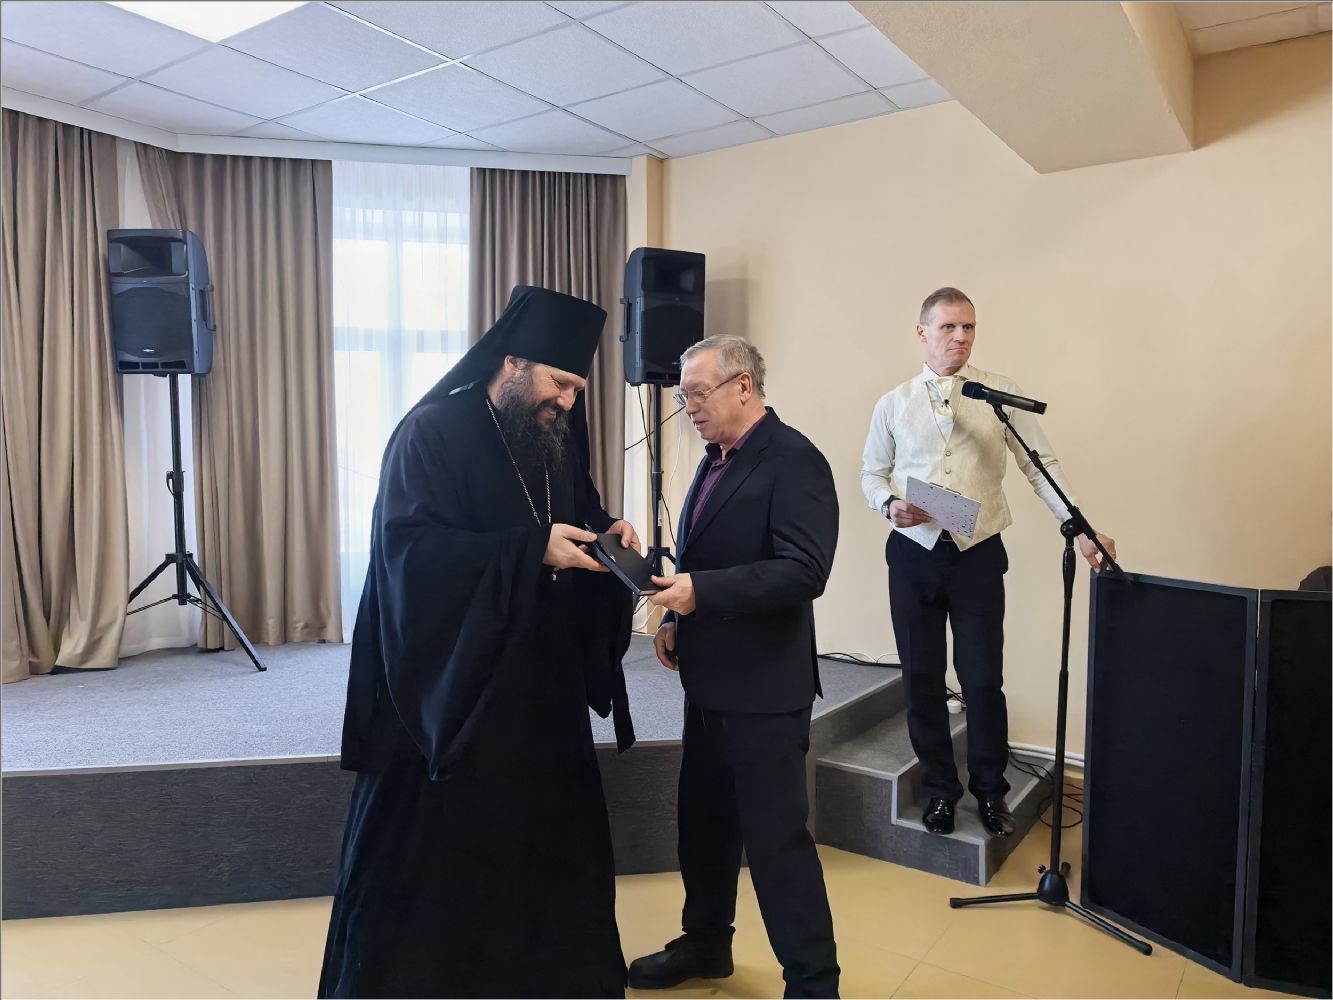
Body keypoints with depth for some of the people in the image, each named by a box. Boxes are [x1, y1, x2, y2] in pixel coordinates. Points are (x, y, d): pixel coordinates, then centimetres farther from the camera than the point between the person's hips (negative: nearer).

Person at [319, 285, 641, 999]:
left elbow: (578, 519, 17)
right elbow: (411, 548, -22)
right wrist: (533, 549, -26)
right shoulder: (433, 432, -12)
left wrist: (605, 535, -6)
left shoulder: (556, 440, 8)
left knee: (549, 840, 16)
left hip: (540, 685, 7)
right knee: (429, 857, 6)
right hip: (449, 686, -6)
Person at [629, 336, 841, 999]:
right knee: (702, 822, 20)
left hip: (764, 689, -9)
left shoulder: (794, 460, -15)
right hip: (710, 682, 9)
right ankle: (705, 944, 40)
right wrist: (678, 620, 4)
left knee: (777, 838, 1)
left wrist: (701, 592, -27)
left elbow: (805, 570, -24)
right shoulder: (716, 461, 12)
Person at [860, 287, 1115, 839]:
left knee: (982, 678, 2)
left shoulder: (1001, 393, 0)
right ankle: (940, 787, 28)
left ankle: (990, 788, 26)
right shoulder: (893, 404, 4)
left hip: (978, 554, -1)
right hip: (913, 552, 2)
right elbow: (871, 472, 11)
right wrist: (889, 503, -10)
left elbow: (1040, 463, -4)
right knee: (922, 677, 9)